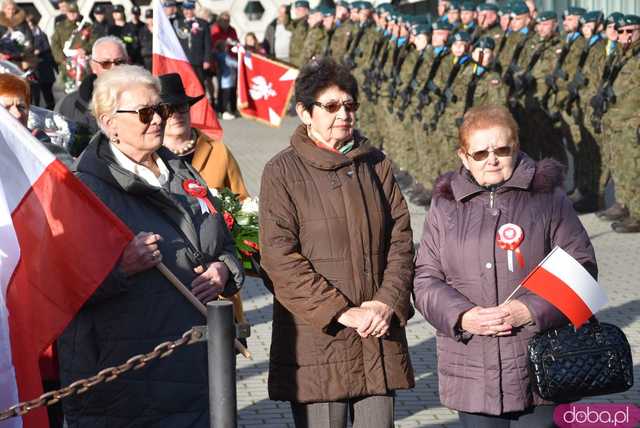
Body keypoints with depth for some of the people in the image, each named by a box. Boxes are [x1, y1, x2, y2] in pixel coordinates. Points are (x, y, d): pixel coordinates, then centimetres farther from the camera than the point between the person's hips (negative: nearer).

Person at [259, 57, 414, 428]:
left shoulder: (376, 164, 12)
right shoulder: (283, 171, -3)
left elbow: (401, 241, 9)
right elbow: (280, 257, -10)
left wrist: (387, 303, -7)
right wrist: (342, 312, -14)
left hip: (380, 337, 4)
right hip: (316, 337, -4)